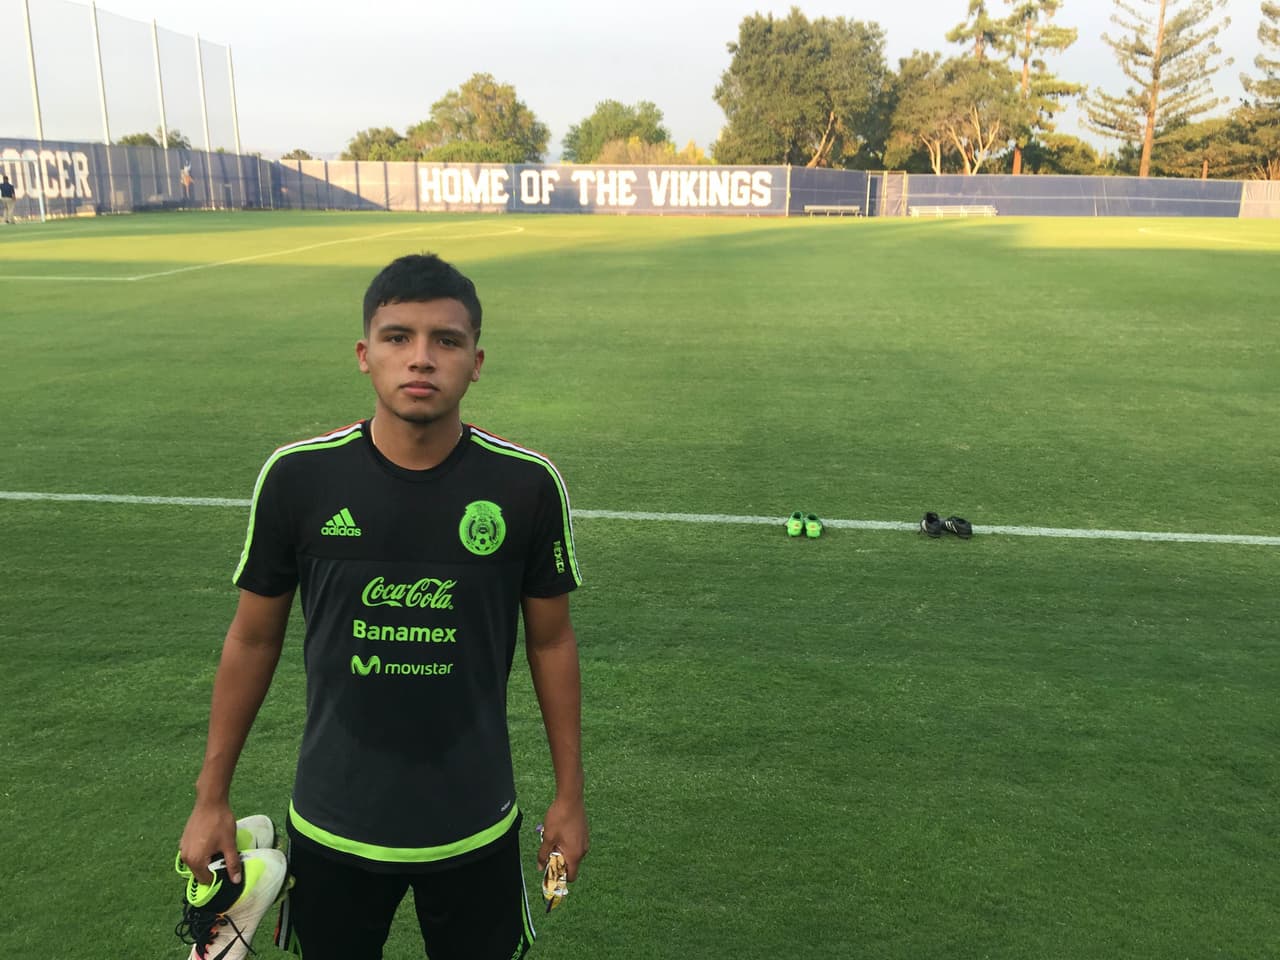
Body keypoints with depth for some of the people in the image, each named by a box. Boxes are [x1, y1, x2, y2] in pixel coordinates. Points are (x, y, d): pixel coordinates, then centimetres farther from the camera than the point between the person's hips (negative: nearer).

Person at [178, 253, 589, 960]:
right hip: (331, 826, 1)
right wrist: (211, 799, 4)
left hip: (477, 827, 0)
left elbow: (551, 642, -1)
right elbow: (253, 639, 0)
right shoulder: (298, 477, -12)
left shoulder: (527, 484, -13)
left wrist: (570, 795, 3)